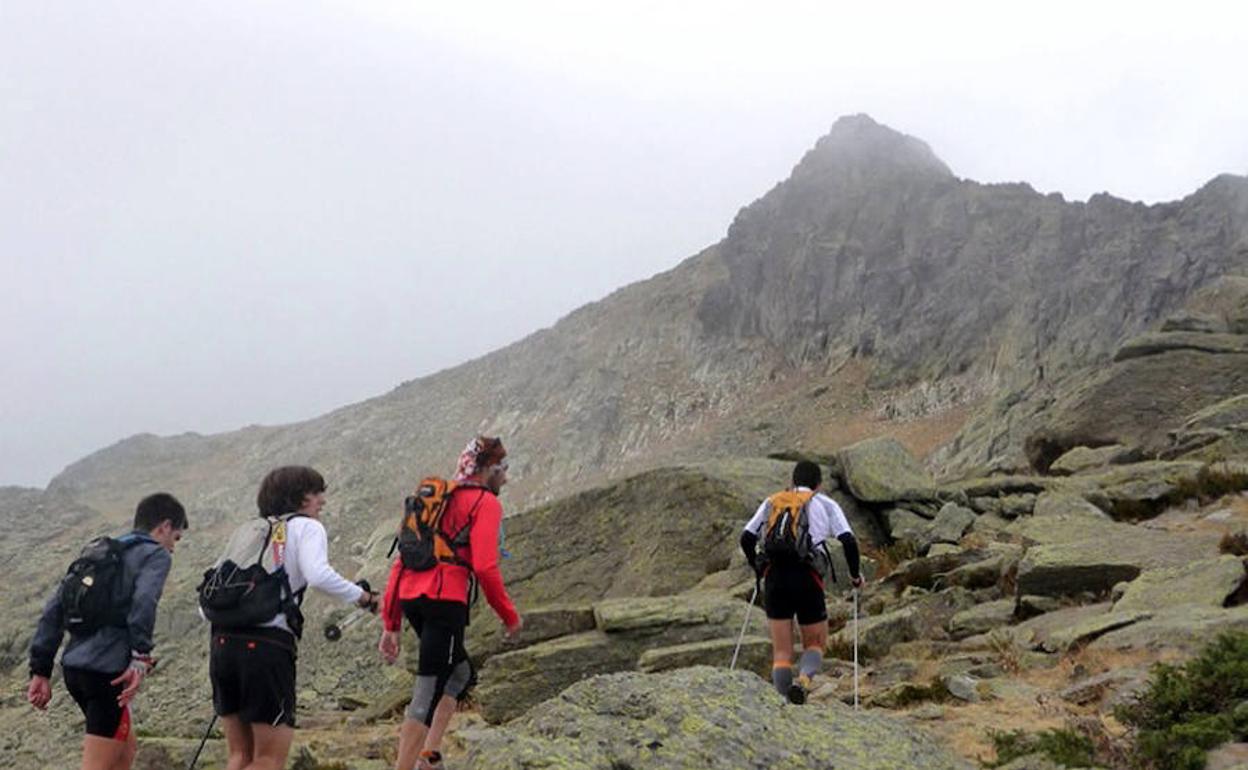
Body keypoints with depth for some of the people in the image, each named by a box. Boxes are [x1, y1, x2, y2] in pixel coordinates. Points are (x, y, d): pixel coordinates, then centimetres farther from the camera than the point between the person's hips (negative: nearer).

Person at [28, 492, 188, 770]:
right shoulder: (156, 554, 0)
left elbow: (55, 608, 15)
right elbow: (144, 602, -20)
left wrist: (41, 671, 15)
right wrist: (141, 657, -25)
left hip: (74, 665, 8)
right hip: (107, 670, -8)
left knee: (126, 747, 23)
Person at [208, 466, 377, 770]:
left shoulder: (250, 529, 22)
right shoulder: (306, 527, 5)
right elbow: (318, 574, -15)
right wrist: (361, 596, -3)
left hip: (223, 641, 6)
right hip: (268, 646, -6)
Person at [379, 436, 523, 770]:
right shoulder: (485, 503, 1)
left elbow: (401, 563, 20)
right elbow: (484, 567, -11)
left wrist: (391, 625, 21)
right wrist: (509, 616, 1)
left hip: (410, 596, 8)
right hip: (445, 600, -8)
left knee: (460, 672, 24)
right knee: (428, 693, -5)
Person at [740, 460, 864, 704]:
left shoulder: (772, 501, 22)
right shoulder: (826, 504, 16)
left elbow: (746, 539, 17)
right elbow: (848, 541, 4)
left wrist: (759, 569, 32)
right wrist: (855, 575, 18)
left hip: (774, 578, 2)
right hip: (808, 579, -2)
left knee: (781, 651, 9)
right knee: (815, 644, 13)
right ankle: (804, 678, -16)